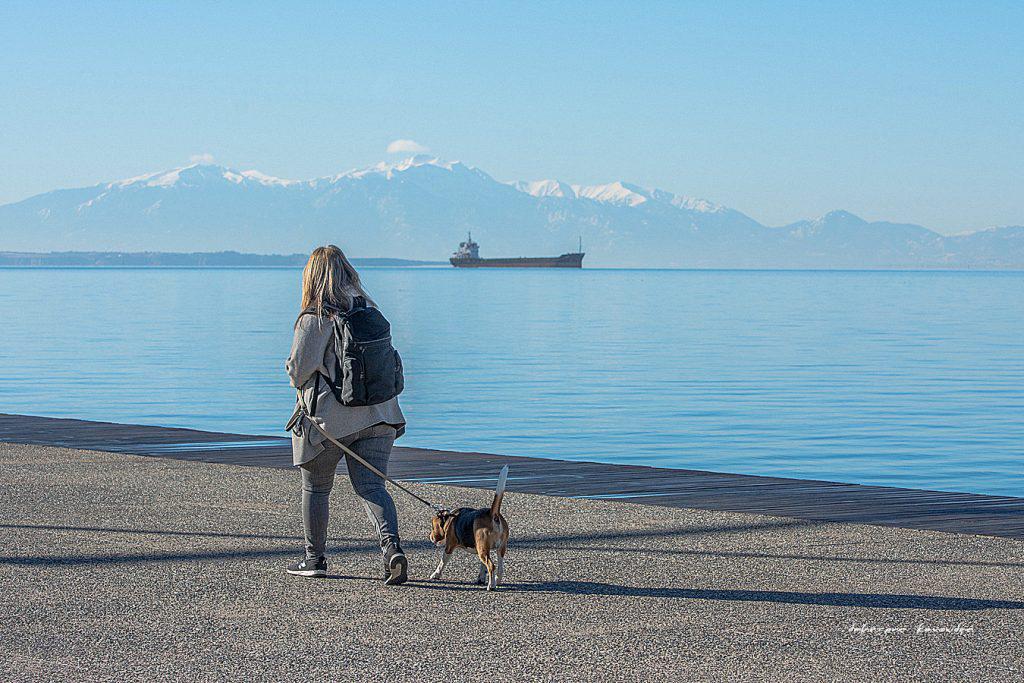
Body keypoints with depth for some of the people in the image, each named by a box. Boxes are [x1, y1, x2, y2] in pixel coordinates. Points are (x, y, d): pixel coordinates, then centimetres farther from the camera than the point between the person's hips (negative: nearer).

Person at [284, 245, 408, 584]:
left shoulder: (314, 319, -13)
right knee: (371, 486, 1)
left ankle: (315, 558, 24)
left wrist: (291, 368, 8)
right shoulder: (370, 312, 7)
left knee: (315, 488, 14)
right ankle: (392, 547, -21)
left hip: (328, 417, -5)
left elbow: (299, 369, -14)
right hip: (377, 415, 5)